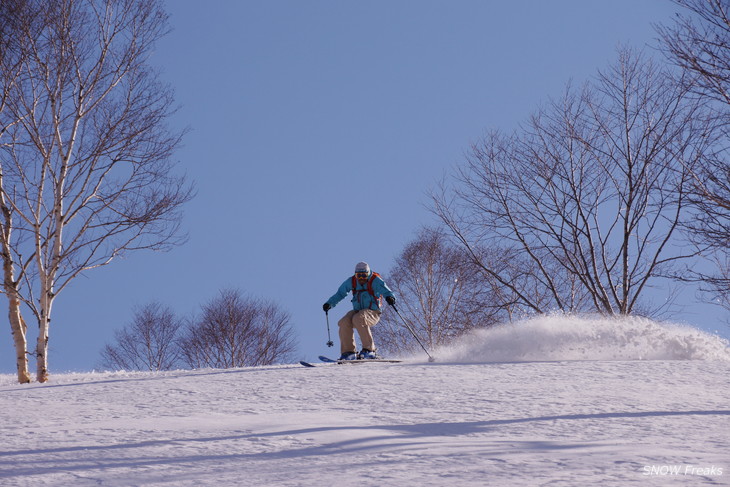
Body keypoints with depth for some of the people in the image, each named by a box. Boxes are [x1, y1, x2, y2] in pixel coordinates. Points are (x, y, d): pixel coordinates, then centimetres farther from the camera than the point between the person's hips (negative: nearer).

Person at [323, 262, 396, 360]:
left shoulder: (375, 280, -9)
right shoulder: (351, 281, 5)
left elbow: (385, 290, -25)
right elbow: (340, 293, 13)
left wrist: (389, 297, -48)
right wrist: (330, 303, -1)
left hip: (373, 312, -5)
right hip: (357, 311, 5)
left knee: (359, 319, -35)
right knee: (345, 322, -23)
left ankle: (369, 350, -30)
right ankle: (349, 352, -16)